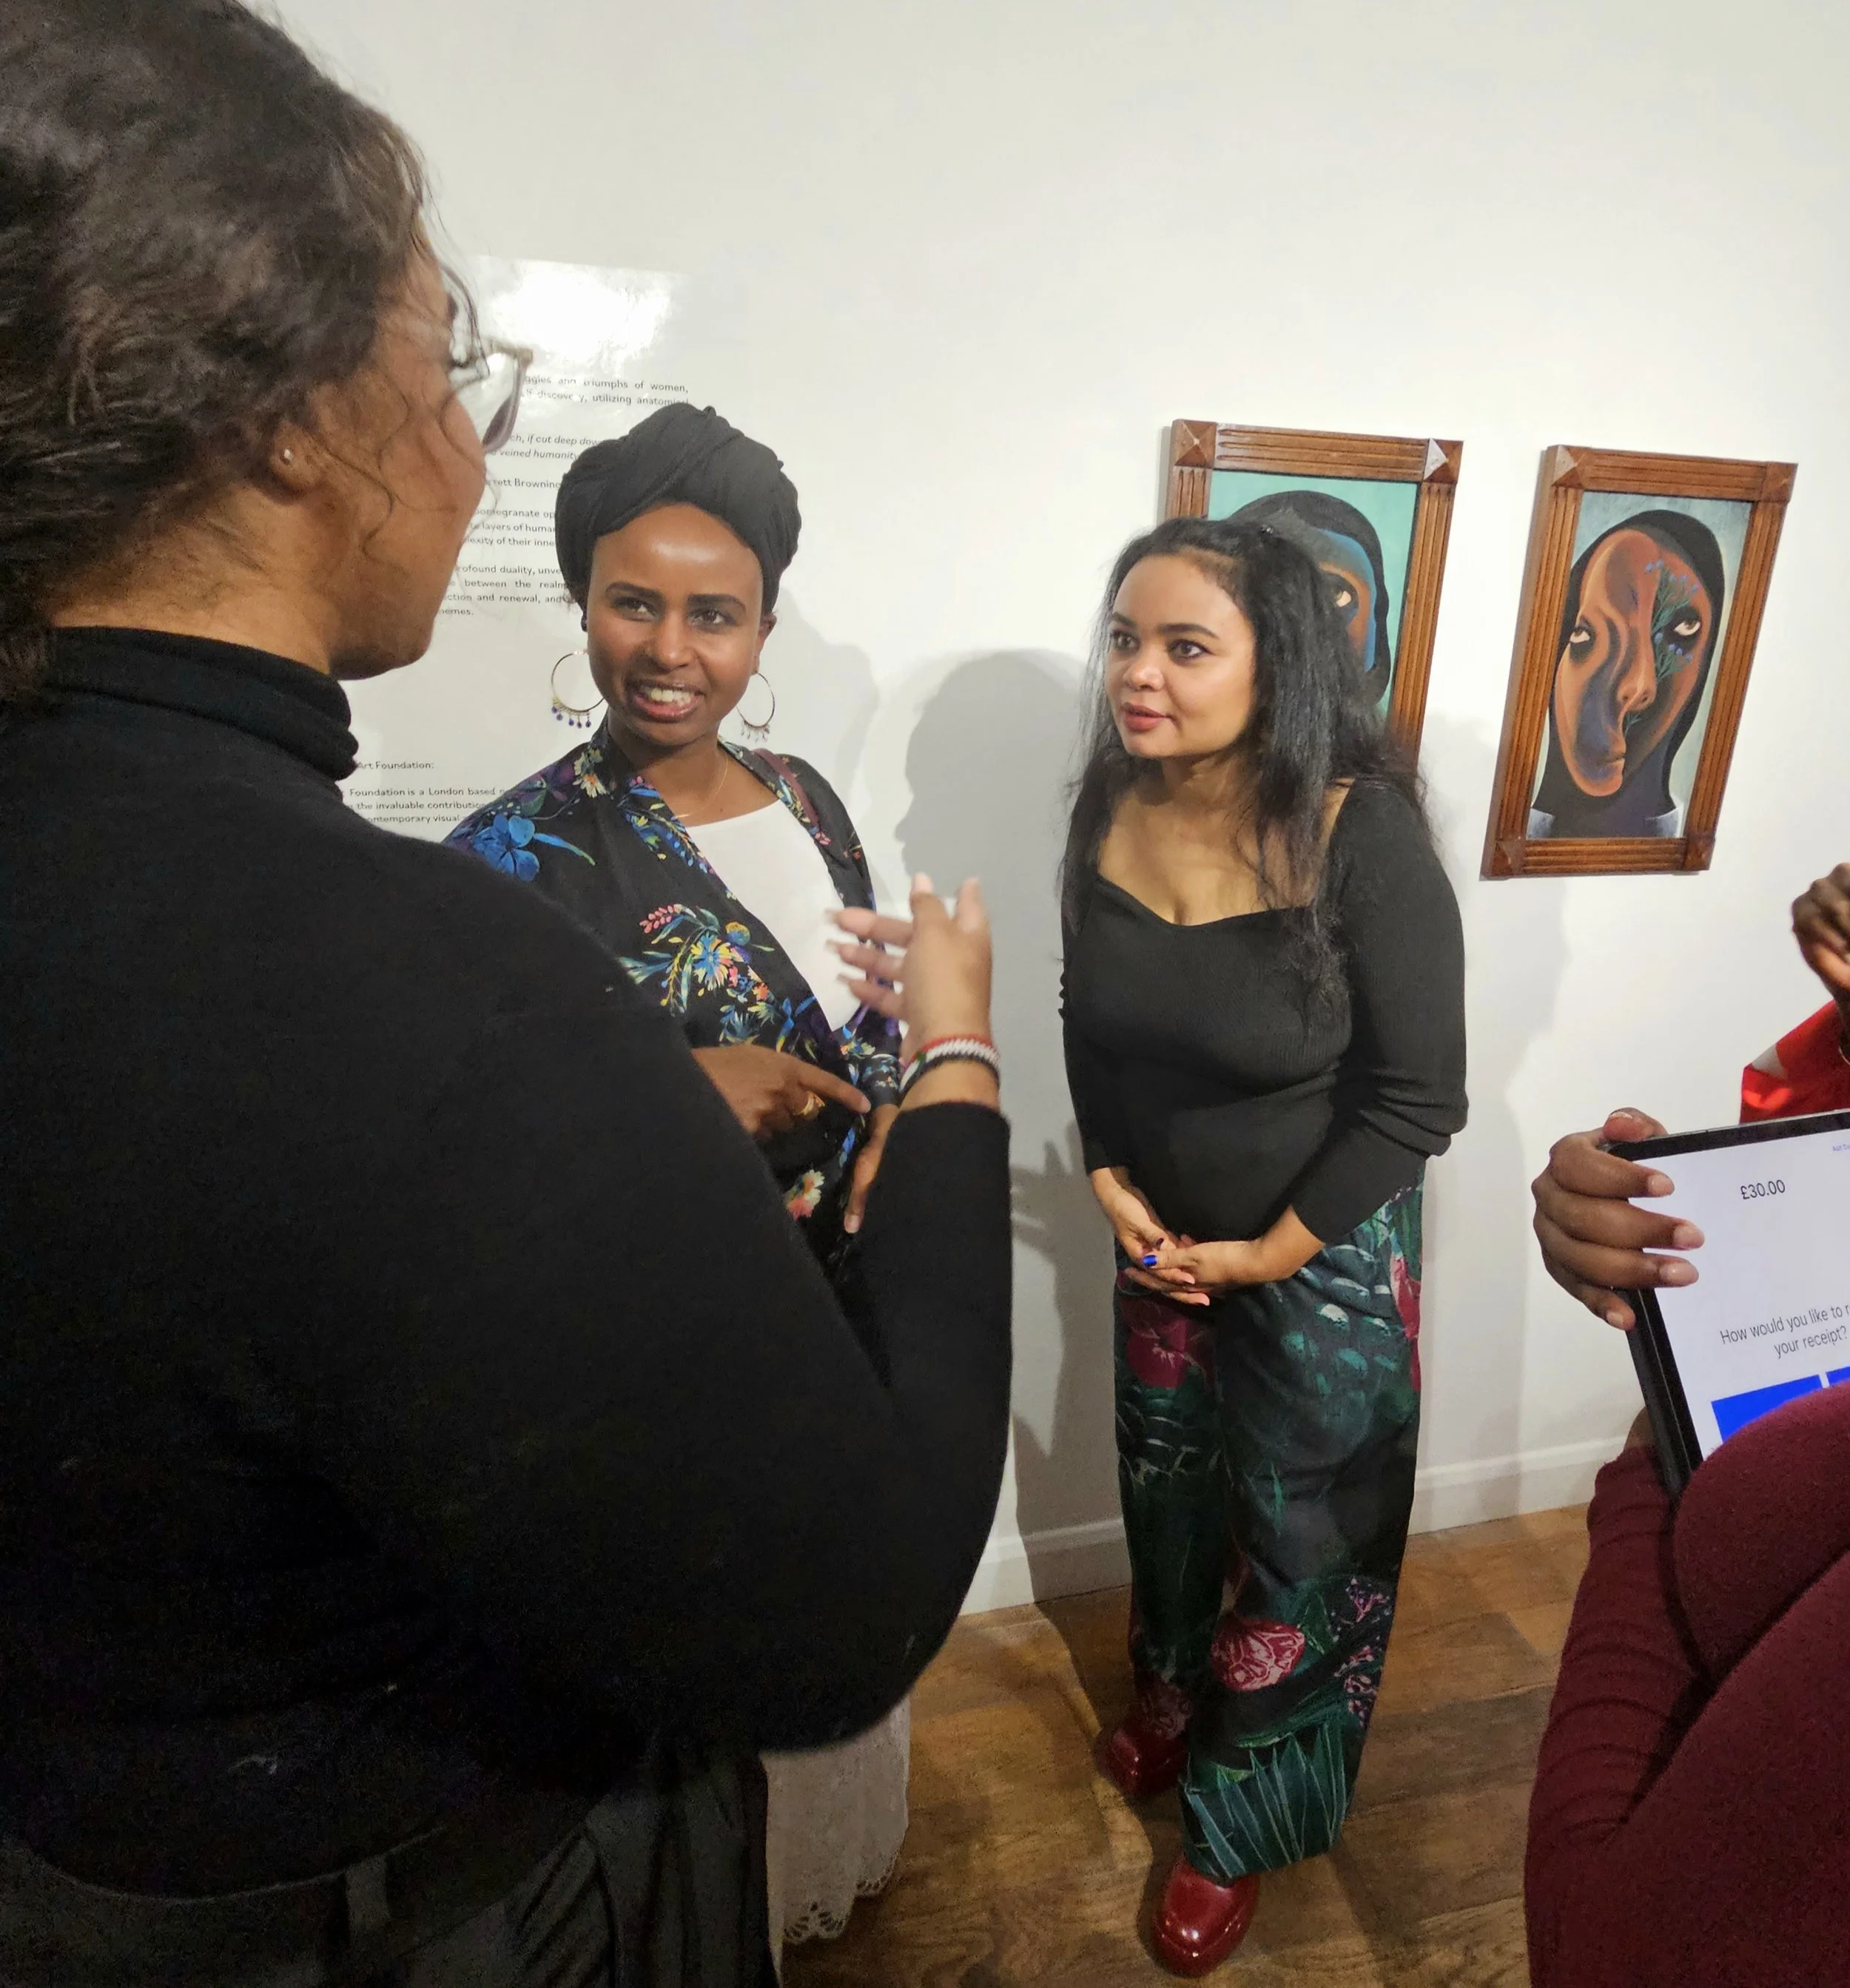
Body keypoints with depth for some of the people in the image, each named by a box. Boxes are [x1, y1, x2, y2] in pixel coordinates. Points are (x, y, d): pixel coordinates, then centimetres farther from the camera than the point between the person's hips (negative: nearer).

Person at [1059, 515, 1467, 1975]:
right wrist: (1110, 1181, -4)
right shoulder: (1110, 810, -11)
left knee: (1300, 1540, 13)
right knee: (1167, 1493, 24)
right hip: (1160, 1238, 5)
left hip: (1326, 1254, -4)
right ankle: (1175, 1702, 56)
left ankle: (1241, 1826, 40)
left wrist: (1273, 1254, -15)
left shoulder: (1364, 834, -25)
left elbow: (1418, 1095, -18)